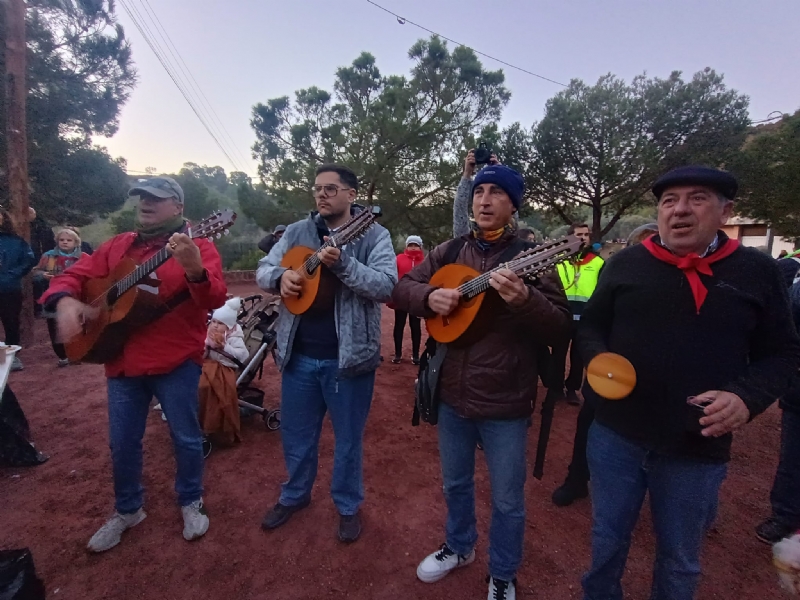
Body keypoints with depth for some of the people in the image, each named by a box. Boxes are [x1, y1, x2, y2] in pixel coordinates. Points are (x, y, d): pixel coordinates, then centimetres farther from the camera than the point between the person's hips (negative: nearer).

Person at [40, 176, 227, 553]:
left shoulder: (198, 248, -8)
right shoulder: (117, 246, 11)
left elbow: (214, 299, -22)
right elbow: (75, 275, 12)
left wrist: (195, 270, -43)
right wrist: (65, 300, -11)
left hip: (176, 362, -5)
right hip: (122, 360, 5)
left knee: (185, 437, 9)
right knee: (122, 442, 17)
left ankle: (191, 502, 33)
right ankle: (127, 510, 40)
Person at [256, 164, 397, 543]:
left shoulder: (374, 235, -5)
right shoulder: (297, 232, 7)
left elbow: (386, 286, -17)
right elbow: (263, 269, 8)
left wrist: (342, 263, -29)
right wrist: (281, 275, -15)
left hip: (349, 356, -4)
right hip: (299, 354, 4)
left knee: (348, 438, 14)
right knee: (296, 434, 21)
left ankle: (349, 506, 37)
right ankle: (295, 495, 46)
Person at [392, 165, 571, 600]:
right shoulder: (448, 252, 3)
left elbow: (562, 327, -14)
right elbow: (400, 289, 5)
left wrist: (524, 300, -34)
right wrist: (429, 296, -16)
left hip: (505, 403, -3)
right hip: (451, 395, 4)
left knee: (507, 500, 16)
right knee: (455, 483, 25)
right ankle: (459, 547, 52)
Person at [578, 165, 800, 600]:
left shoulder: (757, 272, -2)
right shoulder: (625, 264, -1)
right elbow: (590, 327, 6)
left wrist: (746, 397, -16)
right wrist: (598, 360, -14)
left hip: (698, 448, 0)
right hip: (616, 434, 1)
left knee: (679, 560, 22)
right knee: (607, 539, 21)